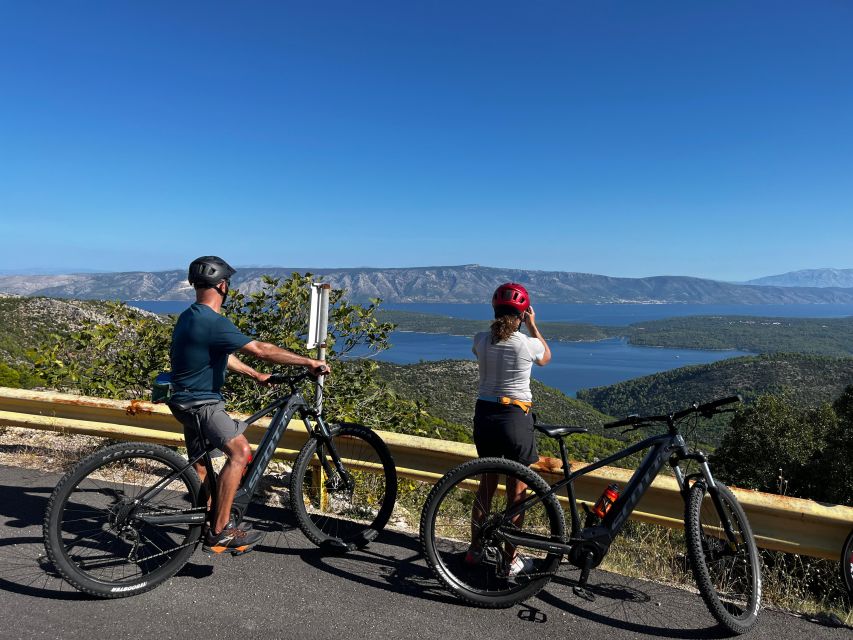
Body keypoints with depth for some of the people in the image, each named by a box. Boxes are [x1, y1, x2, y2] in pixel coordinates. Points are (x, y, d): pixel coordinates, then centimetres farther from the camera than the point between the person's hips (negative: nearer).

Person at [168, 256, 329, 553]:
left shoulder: (191, 316, 10)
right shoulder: (213, 322, -24)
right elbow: (262, 350, -27)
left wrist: (257, 376, 19)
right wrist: (310, 362, -22)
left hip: (189, 399, 11)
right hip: (200, 402, -11)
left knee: (200, 466, 20)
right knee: (240, 451, -22)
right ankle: (220, 531, -16)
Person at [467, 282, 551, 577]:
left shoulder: (481, 339, -4)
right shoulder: (528, 344, -12)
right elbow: (546, 357, 13)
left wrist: (504, 325, 20)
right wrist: (532, 326, 16)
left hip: (484, 415, 4)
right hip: (516, 418, -4)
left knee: (487, 484, 20)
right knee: (517, 490, 10)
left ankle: (475, 550, 31)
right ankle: (511, 559, 21)